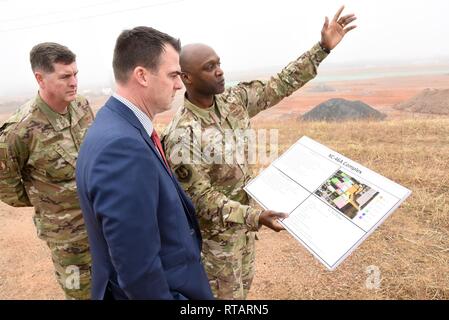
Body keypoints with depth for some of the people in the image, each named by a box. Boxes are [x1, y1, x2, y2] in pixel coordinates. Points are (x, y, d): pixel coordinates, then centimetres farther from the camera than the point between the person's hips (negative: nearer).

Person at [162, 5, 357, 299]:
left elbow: (280, 86, -3)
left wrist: (323, 48, -8)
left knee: (243, 286, 27)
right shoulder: (182, 137, -27)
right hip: (215, 233, -6)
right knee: (226, 293, 16)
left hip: (244, 220, 7)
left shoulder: (233, 101, -7)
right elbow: (202, 199, -24)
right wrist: (255, 216, -33)